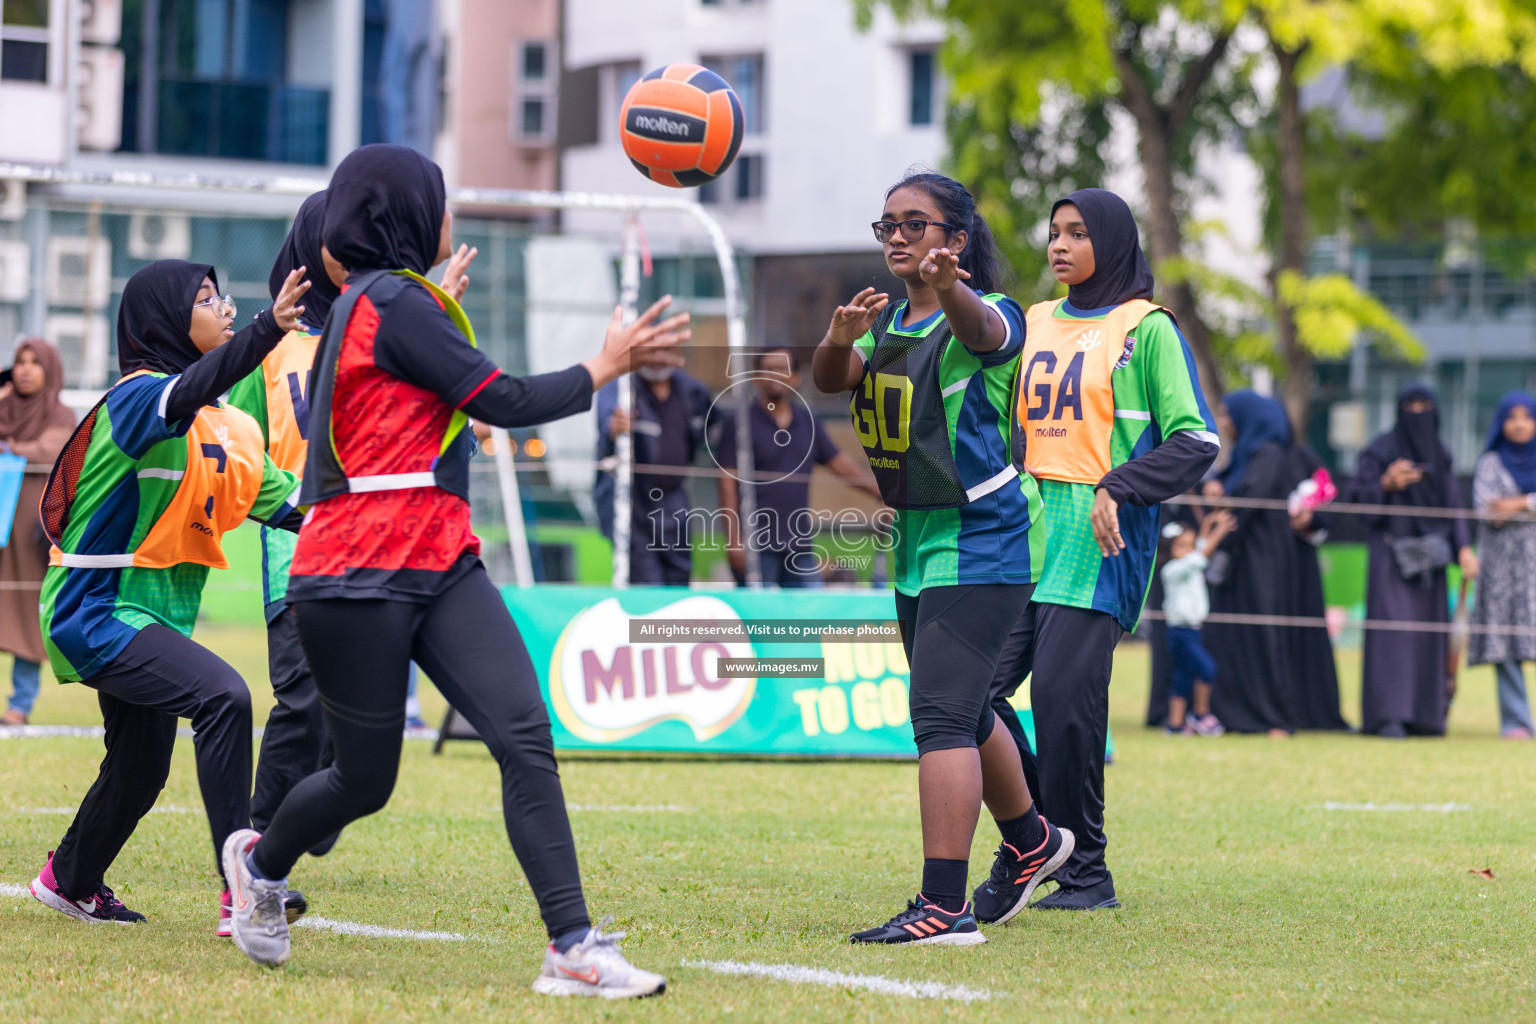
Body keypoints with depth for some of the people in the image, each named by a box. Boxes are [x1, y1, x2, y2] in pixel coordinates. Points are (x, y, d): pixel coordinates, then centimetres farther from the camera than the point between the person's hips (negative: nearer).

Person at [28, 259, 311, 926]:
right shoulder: (139, 396, -18)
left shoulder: (221, 424, 10)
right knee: (222, 695, -29)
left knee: (141, 766, 21)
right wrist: (268, 330, -57)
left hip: (151, 618, 10)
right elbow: (191, 391, -41)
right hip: (97, 613, -10)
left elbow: (282, 500, 12)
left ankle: (70, 882, 47)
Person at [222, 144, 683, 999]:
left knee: (526, 737, -11)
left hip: (440, 570, 9)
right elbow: (506, 402, -13)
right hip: (359, 581, -9)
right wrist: (606, 366, -2)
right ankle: (262, 862, 37)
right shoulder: (396, 303, -12)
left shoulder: (371, 301, 18)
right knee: (366, 781, 4)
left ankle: (575, 948, -17)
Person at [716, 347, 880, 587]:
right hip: (756, 547, -5)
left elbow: (843, 466, 17)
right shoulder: (738, 422, -1)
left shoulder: (808, 422, 13)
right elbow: (728, 484, -5)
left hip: (799, 545, 5)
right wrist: (734, 540, -12)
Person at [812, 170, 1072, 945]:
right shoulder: (888, 321, 9)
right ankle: (1031, 841, 46)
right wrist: (841, 337, -31)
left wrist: (949, 290, -62)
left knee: (941, 713, -19)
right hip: (916, 537, 9)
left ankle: (943, 905, -22)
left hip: (981, 538, -9)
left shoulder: (985, 315, -13)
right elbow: (831, 380, -7)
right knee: (961, 713, 23)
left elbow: (983, 328, -39)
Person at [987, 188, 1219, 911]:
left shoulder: (1146, 329, 0)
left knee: (1064, 696, -13)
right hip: (1027, 527, 6)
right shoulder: (1034, 324, 18)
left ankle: (1085, 873, -3)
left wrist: (1118, 488, -16)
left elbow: (1196, 441, -5)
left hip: (1101, 537, -6)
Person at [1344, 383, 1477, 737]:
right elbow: (1353, 495, -5)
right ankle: (1388, 715, -16)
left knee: (1427, 633, 3)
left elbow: (1453, 505, 13)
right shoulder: (1381, 451, -2)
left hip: (1429, 554, 5)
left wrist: (1463, 547, 1)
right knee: (1392, 629, -12)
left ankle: (1425, 714, 8)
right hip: (1392, 550, -5)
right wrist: (1386, 485, -22)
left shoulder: (1439, 456, 13)